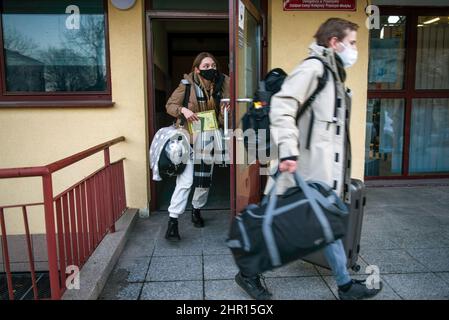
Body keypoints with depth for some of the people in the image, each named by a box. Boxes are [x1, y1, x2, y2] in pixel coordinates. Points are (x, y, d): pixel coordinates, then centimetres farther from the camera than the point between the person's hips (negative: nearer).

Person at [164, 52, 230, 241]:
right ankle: (173, 221, -4)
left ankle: (197, 210, 36)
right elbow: (170, 105, -3)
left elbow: (221, 118, 8)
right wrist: (183, 110, -22)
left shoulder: (221, 84, 1)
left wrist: (224, 112, -15)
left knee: (205, 180, 13)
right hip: (189, 137, -4)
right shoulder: (187, 84, -10)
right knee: (185, 181, -12)